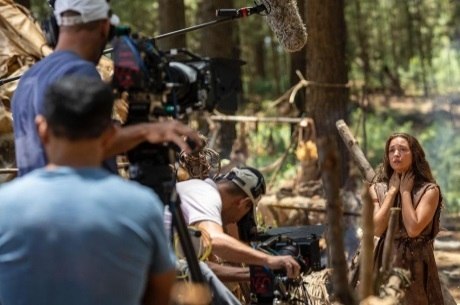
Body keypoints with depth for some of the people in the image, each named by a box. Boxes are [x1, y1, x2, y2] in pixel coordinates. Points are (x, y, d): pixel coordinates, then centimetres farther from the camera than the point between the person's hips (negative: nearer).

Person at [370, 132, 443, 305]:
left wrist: (405, 192, -11)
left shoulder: (429, 190, -8)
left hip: (416, 262, -2)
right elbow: (377, 229, -10)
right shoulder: (377, 189, 2)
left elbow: (413, 229, -18)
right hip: (386, 261, 2)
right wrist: (392, 191, -9)